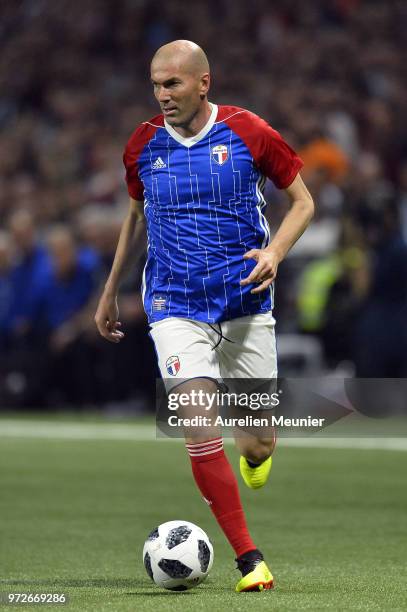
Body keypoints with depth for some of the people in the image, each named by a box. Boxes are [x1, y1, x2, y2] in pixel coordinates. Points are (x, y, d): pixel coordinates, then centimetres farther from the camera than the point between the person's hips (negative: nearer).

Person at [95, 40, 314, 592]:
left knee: (256, 446, 3)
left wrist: (274, 252, -15)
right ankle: (249, 559, -11)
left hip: (246, 303, -1)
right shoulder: (143, 145, 1)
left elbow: (302, 201, 3)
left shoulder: (249, 133, -7)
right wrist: (110, 292, 22)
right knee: (201, 427, -18)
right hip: (176, 305, 1)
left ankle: (255, 452, 43)